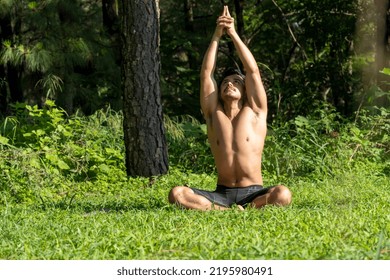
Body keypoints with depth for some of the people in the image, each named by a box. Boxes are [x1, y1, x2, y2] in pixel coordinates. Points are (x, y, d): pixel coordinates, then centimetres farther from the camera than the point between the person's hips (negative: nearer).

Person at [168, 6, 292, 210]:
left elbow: (253, 70, -1)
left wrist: (233, 34, -1)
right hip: (222, 194, 2)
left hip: (252, 194, -2)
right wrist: (217, 35, -2)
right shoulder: (214, 115, 11)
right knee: (177, 194, -25)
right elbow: (206, 73, 3)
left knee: (283, 195, -36)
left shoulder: (255, 113, 7)